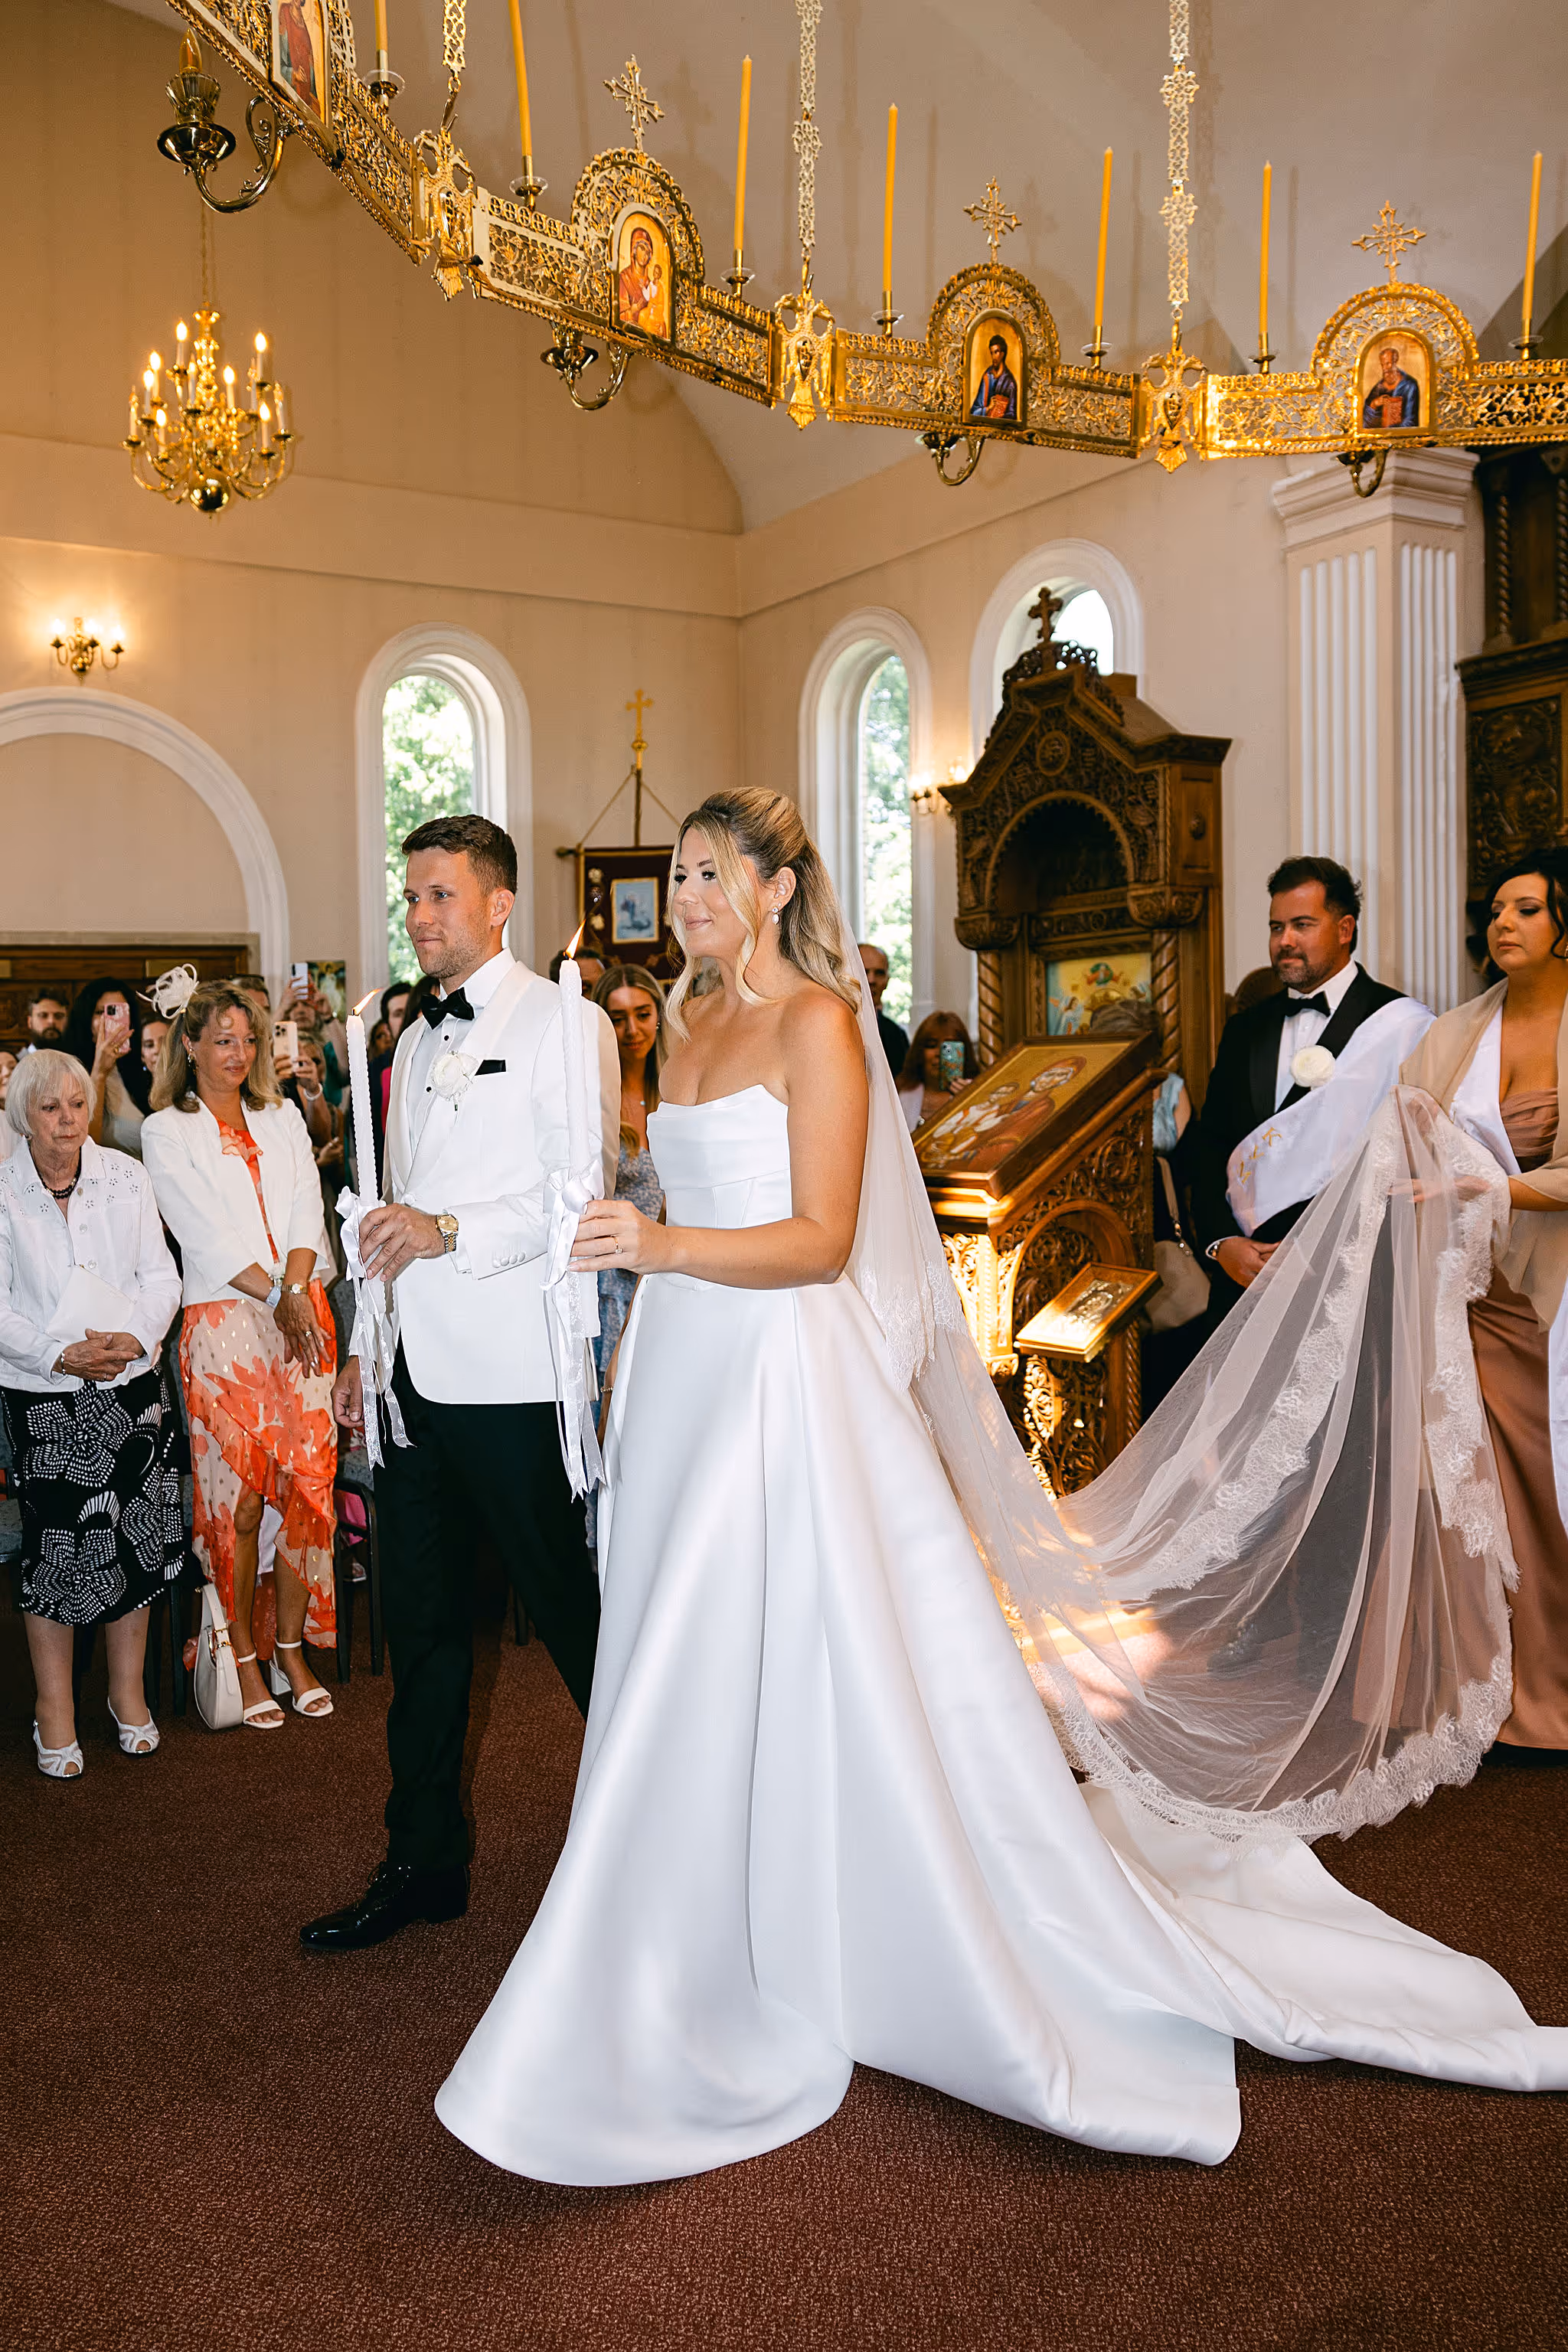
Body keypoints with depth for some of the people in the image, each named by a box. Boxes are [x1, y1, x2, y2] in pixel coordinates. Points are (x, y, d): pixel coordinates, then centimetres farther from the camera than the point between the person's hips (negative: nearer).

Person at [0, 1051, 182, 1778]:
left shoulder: (126, 1178, 2)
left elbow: (161, 1277, 2)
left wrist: (134, 1337, -14)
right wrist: (59, 1355, -16)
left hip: (131, 1387, 2)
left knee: (136, 1535, 4)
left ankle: (127, 1690, 22)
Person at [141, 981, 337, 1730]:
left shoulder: (283, 1120, 16)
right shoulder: (166, 1131, 4)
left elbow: (306, 1211, 6)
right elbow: (203, 1232, -5)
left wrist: (299, 1288, -11)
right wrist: (275, 1294, -12)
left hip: (301, 1317, 4)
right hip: (223, 1325, -3)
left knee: (305, 1484, 2)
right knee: (236, 1496, -2)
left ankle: (291, 1648, 14)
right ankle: (243, 1659, 10)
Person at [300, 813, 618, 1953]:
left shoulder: (564, 1022, -5)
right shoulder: (415, 1042, 18)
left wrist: (448, 1234, -22)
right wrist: (370, 1345, 21)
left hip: (512, 1377, -7)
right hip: (414, 1376, 7)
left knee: (570, 1605, 4)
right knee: (424, 1623, 12)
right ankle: (425, 1860, 25)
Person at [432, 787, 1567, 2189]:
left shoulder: (818, 1021, -9)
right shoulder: (692, 1026, 14)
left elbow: (823, 1239, -16)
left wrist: (664, 1247, -29)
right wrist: (631, 1353, 16)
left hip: (790, 1377, -8)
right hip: (688, 1374, 8)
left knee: (821, 1662, -2)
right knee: (699, 1682, 12)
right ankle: (730, 1960, 27)